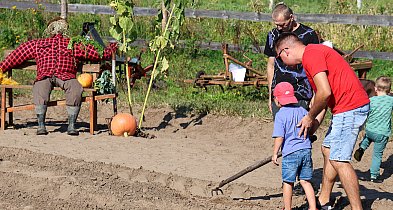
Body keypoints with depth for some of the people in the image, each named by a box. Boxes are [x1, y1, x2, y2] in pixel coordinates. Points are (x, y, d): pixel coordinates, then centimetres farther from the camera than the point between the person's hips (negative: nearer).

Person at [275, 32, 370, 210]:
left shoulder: (311, 55, -13)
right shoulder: (314, 53, 20)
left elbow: (325, 92, -22)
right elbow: (324, 92, 21)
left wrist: (310, 117, -7)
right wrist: (315, 121, 16)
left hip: (350, 108, -11)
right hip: (346, 107, 11)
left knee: (338, 160, -10)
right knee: (328, 150, 19)